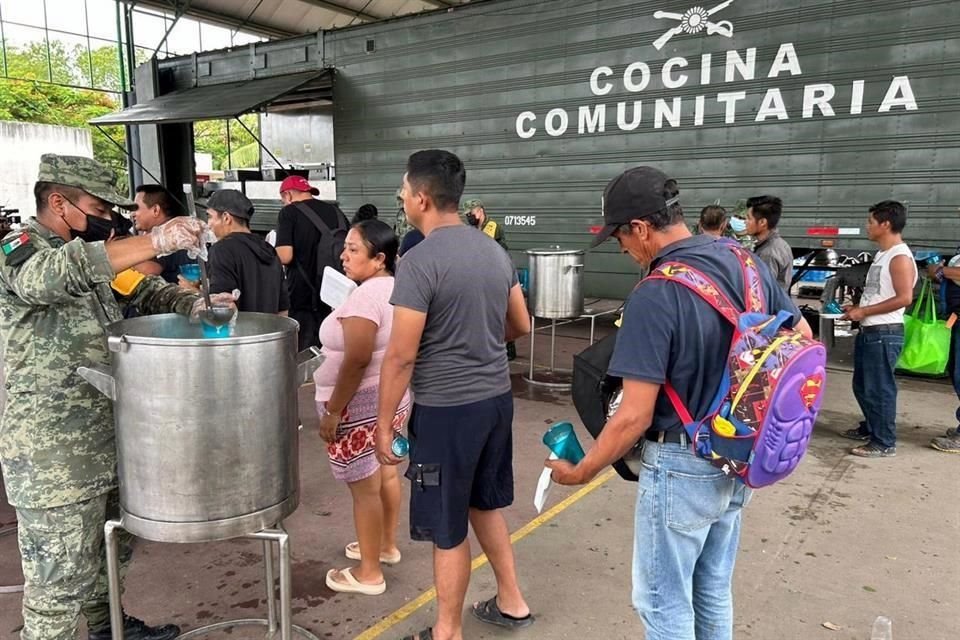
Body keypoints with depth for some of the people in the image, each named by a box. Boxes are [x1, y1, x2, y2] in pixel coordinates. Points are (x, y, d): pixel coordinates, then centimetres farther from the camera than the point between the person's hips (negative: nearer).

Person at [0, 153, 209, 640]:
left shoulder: (88, 254, 10)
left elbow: (143, 292, 13)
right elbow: (53, 275, -37)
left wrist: (196, 305, -8)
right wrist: (155, 241, -42)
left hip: (106, 438, 9)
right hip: (52, 453, -9)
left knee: (112, 547, 24)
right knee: (61, 572, 4)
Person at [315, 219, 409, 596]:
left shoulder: (365, 296, -24)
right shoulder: (397, 289, 6)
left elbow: (357, 361, -27)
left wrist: (333, 411, -20)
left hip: (361, 404, -10)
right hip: (392, 396, 10)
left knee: (365, 488, 2)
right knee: (386, 472, 22)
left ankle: (369, 574, 16)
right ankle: (387, 546, 40)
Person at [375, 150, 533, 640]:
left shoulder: (419, 262, -18)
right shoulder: (494, 250, 5)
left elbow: (401, 355, -17)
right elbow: (520, 326, 13)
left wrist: (384, 421, -7)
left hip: (447, 408, -8)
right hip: (497, 397, 8)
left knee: (447, 527, 8)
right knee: (485, 503, 25)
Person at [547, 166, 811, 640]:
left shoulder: (654, 297, -25)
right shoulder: (747, 264, -1)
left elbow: (634, 416, -24)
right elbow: (803, 340, 10)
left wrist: (581, 473, -9)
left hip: (682, 467, -8)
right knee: (713, 594, 24)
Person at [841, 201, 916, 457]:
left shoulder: (900, 257, -15)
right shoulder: (882, 254, 15)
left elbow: (904, 297, -24)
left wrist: (863, 312, -19)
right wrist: (857, 308, 9)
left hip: (885, 333, -10)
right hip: (868, 331, 10)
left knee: (879, 388, -3)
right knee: (862, 386, 19)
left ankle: (884, 443, 7)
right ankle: (870, 428, 35)